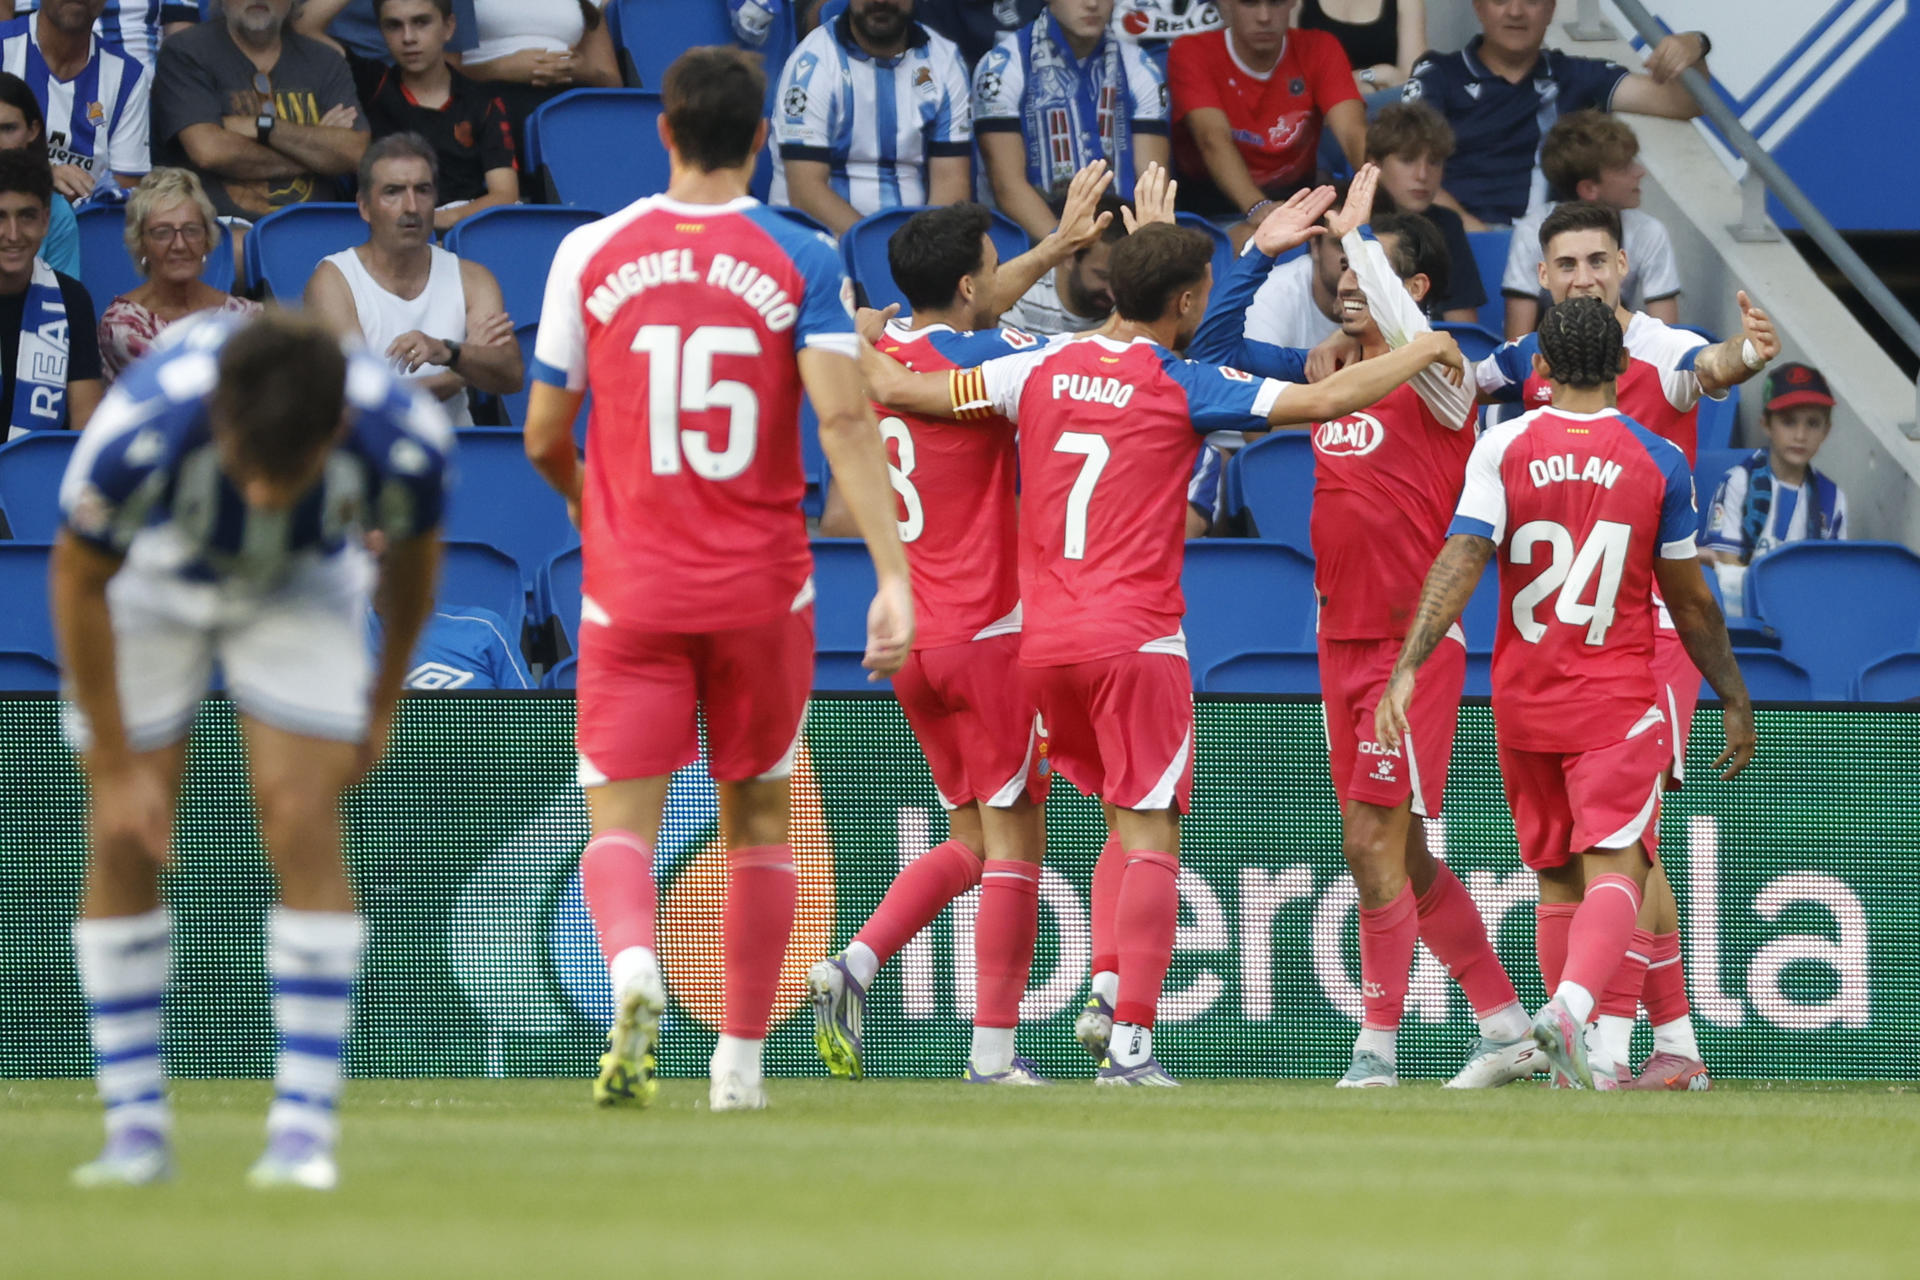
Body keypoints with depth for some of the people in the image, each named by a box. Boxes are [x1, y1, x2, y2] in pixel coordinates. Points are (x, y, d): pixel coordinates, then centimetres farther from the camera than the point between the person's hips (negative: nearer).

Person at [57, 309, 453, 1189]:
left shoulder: (407, 442, -35)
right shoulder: (140, 432, -40)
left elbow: (413, 549, -8)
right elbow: (78, 581, -20)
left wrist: (384, 697, 5)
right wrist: (116, 764, -15)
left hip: (301, 583, 0)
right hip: (150, 578, 0)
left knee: (303, 825, -14)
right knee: (123, 845, -6)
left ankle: (305, 1127, -11)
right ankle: (136, 1126, 3)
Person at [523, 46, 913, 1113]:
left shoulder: (593, 254, 0)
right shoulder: (801, 259, -3)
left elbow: (545, 437, 4)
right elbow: (846, 423, -14)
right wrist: (894, 576, -16)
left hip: (631, 585, 0)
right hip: (763, 586, 0)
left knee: (622, 818, -1)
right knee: (759, 819, 15)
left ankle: (634, 968, -32)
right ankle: (741, 1059, 17)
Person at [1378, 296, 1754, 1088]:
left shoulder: (1503, 448, -1)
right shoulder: (1657, 461, -1)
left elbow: (1460, 560, -13)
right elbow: (1691, 602, 4)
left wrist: (1408, 665, -15)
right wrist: (1734, 700, 15)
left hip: (1523, 697, 2)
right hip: (1618, 699, -2)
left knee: (1556, 878, 14)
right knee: (1613, 869, -10)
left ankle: (1578, 1062, 16)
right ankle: (1572, 1008, -36)